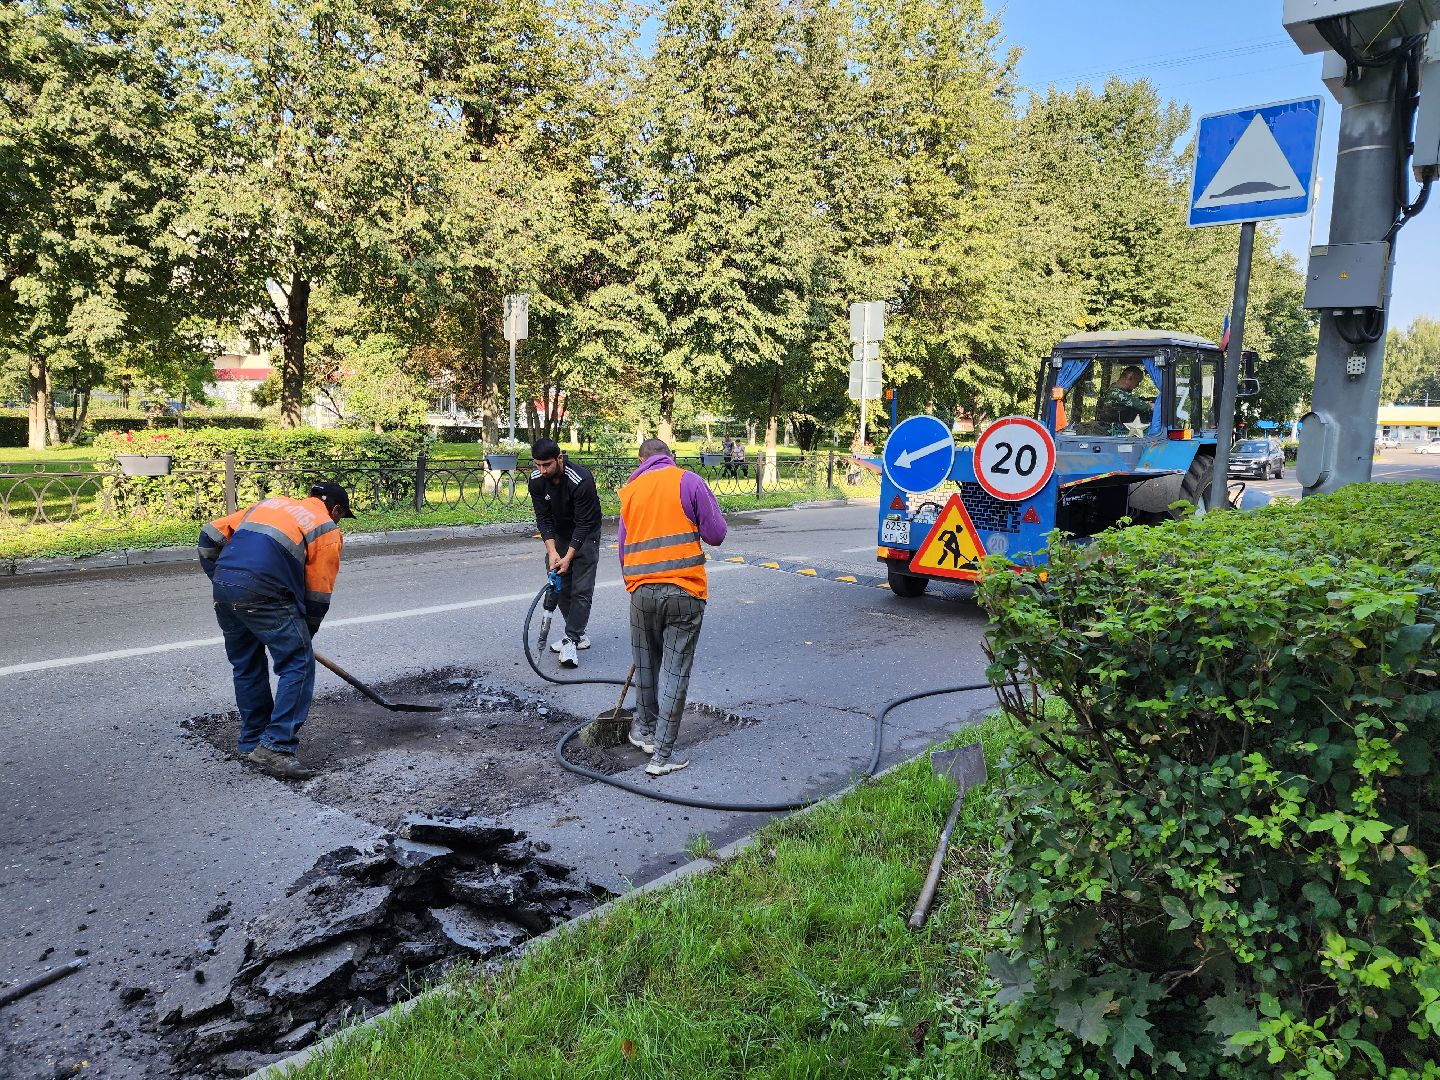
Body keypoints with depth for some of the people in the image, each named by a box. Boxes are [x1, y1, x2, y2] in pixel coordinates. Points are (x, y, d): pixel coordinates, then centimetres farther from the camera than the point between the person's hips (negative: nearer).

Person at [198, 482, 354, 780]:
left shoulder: (269, 503, 27)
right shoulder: (326, 528, 10)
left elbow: (210, 536, 21)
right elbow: (318, 594, 7)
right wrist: (305, 636, 20)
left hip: (222, 588, 7)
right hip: (264, 594, -7)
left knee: (246, 666, 20)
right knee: (298, 665, 2)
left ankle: (252, 742, 30)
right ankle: (276, 748, -3)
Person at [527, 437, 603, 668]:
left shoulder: (581, 480, -32)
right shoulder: (536, 480, -15)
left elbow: (585, 523, -27)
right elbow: (543, 518, -11)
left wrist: (568, 557, -28)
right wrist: (552, 551, -23)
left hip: (585, 536, -5)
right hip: (558, 535, 5)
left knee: (581, 589, -10)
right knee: (558, 586, 4)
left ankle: (571, 641, -9)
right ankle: (578, 633, 18)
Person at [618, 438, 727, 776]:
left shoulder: (630, 490, 11)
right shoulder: (689, 482, -1)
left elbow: (624, 547, 16)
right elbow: (716, 535, -3)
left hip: (641, 591, 4)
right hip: (684, 591, -3)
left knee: (645, 664, 21)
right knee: (675, 671, 3)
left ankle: (645, 730, 38)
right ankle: (662, 755, 6)